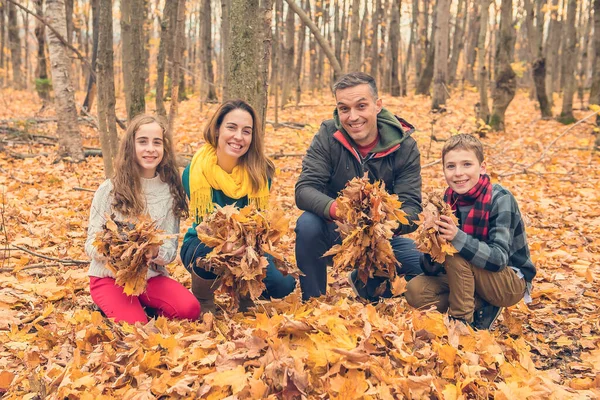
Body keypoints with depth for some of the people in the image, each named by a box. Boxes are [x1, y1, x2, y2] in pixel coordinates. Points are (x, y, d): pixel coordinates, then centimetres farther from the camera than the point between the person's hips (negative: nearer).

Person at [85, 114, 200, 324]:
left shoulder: (171, 192, 0)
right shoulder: (109, 189, -6)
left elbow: (171, 249, -2)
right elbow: (91, 244, -4)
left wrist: (156, 252, -26)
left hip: (151, 275, 3)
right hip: (109, 276, -2)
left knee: (190, 309, -24)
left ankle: (146, 308, 4)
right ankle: (111, 306, 4)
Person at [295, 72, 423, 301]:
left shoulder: (404, 146, -12)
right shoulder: (328, 136, -14)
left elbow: (412, 208, -18)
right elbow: (304, 190, -22)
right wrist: (335, 209, -44)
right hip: (335, 233, -2)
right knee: (308, 224, -32)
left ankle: (366, 282, 13)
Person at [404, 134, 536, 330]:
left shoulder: (500, 199, -20)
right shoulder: (448, 201, -6)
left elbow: (499, 258, -29)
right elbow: (432, 270, -6)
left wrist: (458, 238, -43)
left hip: (512, 284, -6)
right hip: (473, 279, 6)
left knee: (456, 253, -29)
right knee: (415, 290, -13)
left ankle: (463, 319, -12)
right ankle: (480, 308, -3)